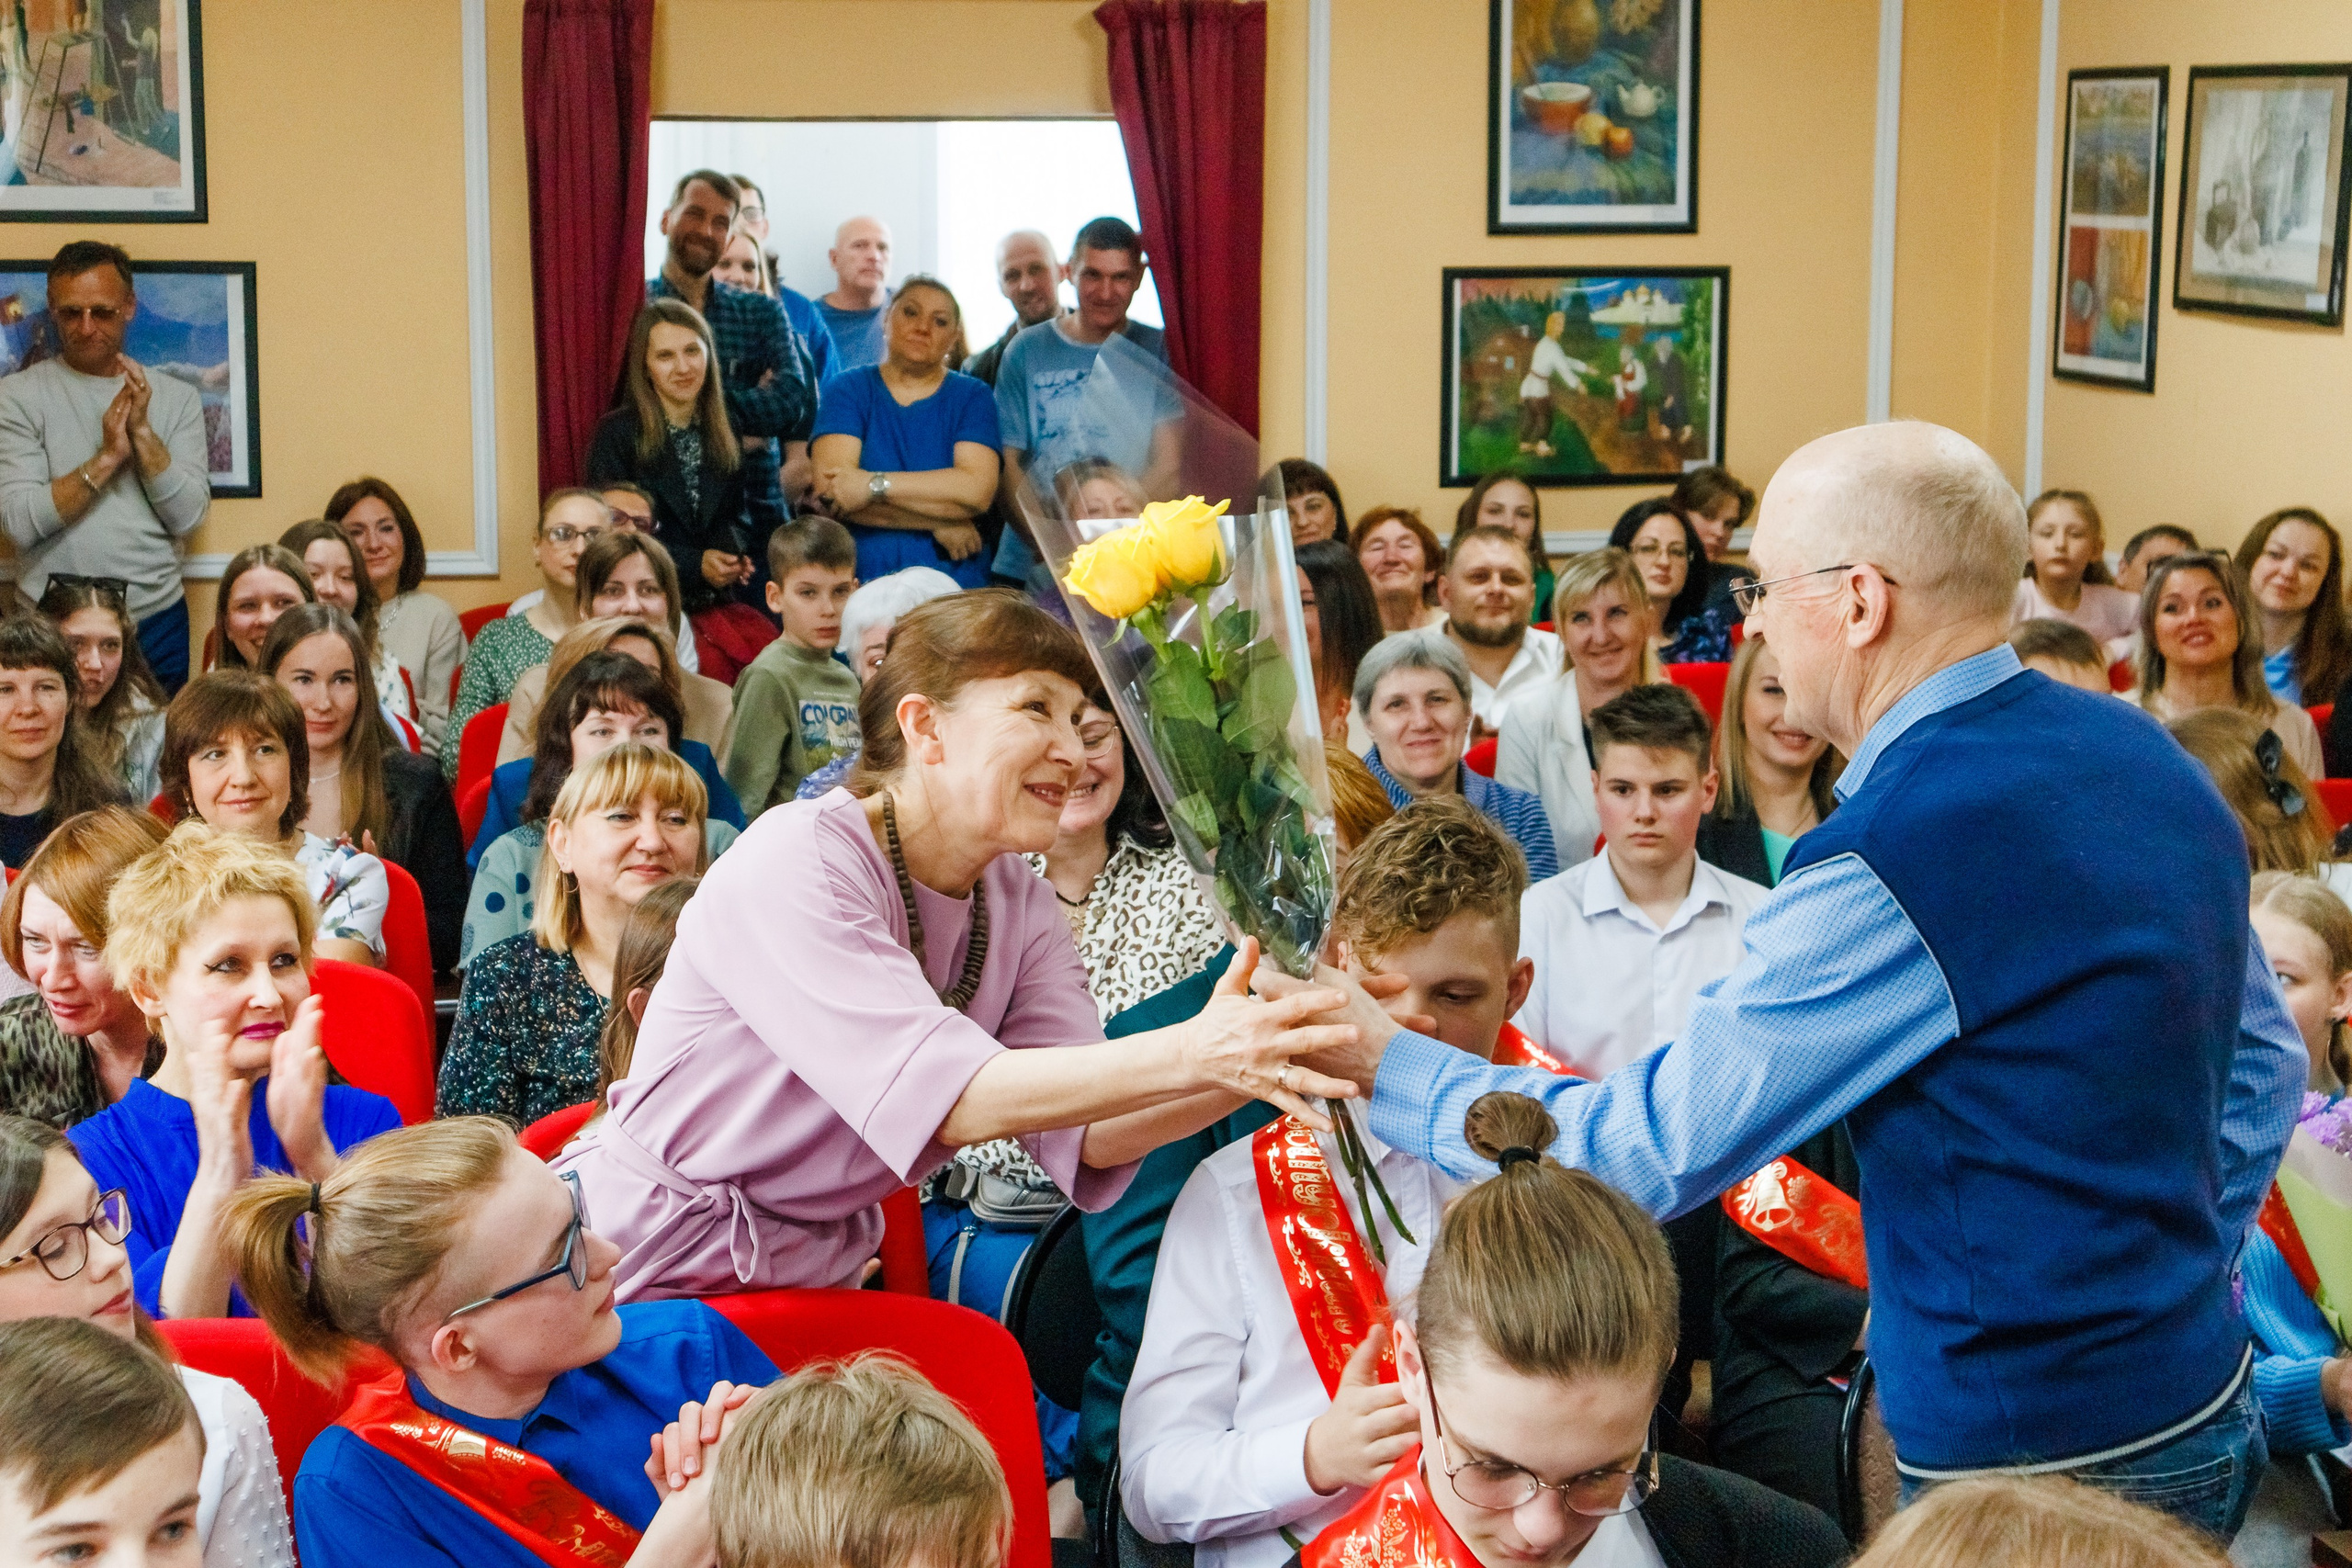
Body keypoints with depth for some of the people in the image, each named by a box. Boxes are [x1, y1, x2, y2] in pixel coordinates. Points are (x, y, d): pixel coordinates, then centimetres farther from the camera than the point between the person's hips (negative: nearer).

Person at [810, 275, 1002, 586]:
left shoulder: (972, 397, 9)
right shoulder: (847, 389, 8)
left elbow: (977, 490, -9)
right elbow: (830, 491, -8)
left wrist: (873, 484, -14)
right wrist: (938, 523, -10)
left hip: (953, 586, -2)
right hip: (858, 582, 2)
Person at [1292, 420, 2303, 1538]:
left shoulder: (1890, 859, -24)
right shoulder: (2144, 757, 3)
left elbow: (1653, 1148, -18)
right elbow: (2265, 1067, 14)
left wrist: (1386, 1065, -7)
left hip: (2037, 1468, -9)